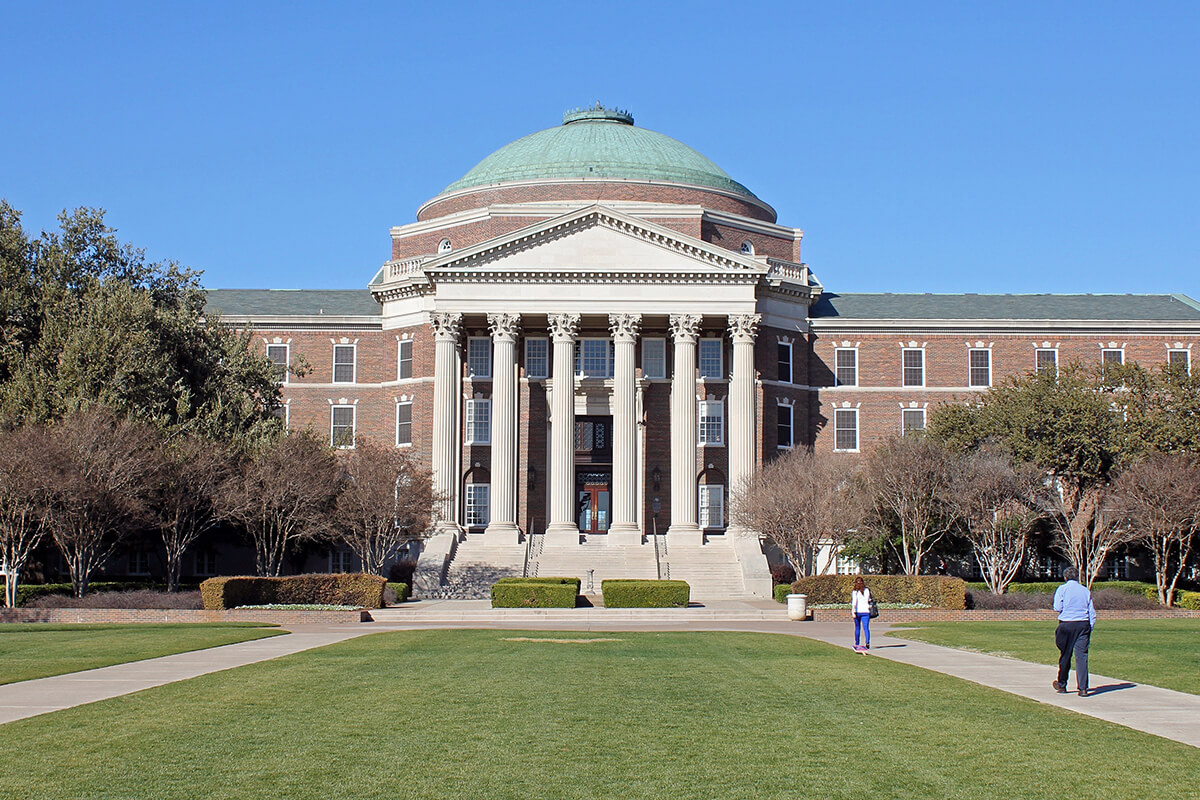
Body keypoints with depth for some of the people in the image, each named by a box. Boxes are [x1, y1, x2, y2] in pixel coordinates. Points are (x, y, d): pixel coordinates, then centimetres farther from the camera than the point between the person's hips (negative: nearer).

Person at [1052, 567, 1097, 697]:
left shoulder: (1062, 589, 0)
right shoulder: (1086, 591, 10)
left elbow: (1057, 607, -8)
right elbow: (1092, 613, 10)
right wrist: (1089, 630, 14)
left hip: (1067, 624, -2)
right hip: (1084, 624, 2)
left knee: (1065, 655, 9)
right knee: (1082, 656, -1)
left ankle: (1062, 685, 22)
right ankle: (1083, 688, -7)